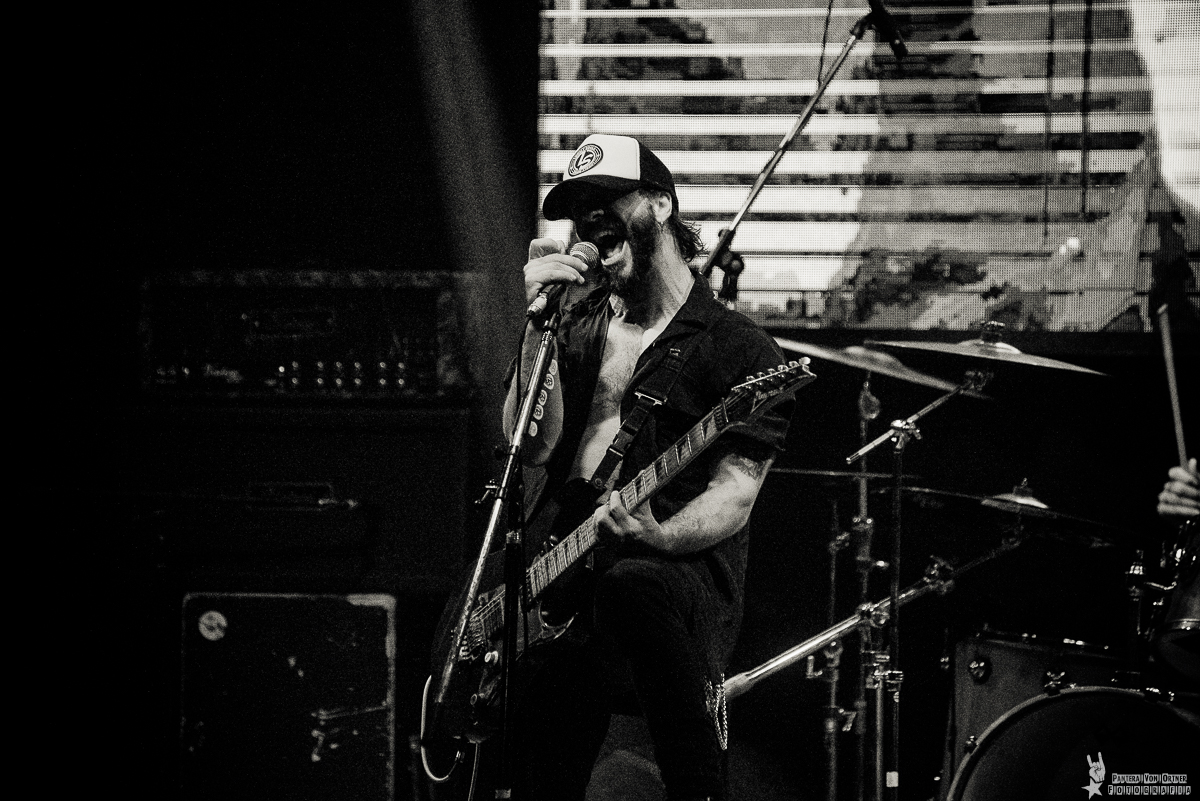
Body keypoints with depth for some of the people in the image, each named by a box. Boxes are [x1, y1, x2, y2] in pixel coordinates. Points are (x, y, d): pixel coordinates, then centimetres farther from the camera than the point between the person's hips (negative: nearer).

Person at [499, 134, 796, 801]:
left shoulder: (740, 350, 3)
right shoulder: (578, 331, 21)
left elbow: (735, 494, -6)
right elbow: (536, 447, 6)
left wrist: (660, 538, -26)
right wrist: (539, 324, -5)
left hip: (684, 576, -5)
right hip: (561, 589, 5)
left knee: (630, 583, -41)